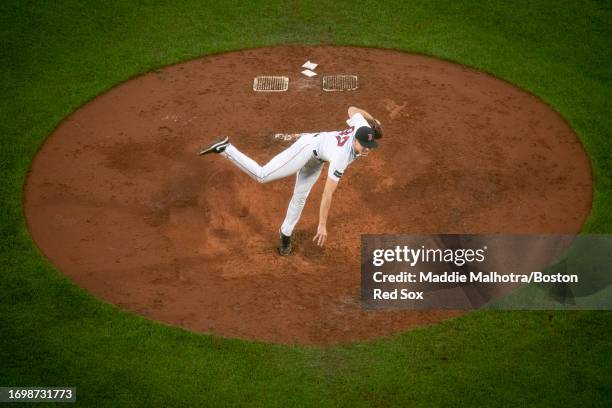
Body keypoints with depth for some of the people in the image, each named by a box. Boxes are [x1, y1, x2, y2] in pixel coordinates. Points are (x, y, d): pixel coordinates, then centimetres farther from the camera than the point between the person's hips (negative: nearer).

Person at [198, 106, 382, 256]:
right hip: (308, 146, -7)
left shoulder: (362, 127, -24)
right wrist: (322, 225, -38)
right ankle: (225, 148, -9)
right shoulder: (341, 158, -40)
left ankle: (285, 234, 32)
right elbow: (327, 193, -39)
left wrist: (372, 120, 14)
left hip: (317, 157, 7)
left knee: (300, 196, 14)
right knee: (261, 175, -14)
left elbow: (352, 110, 0)